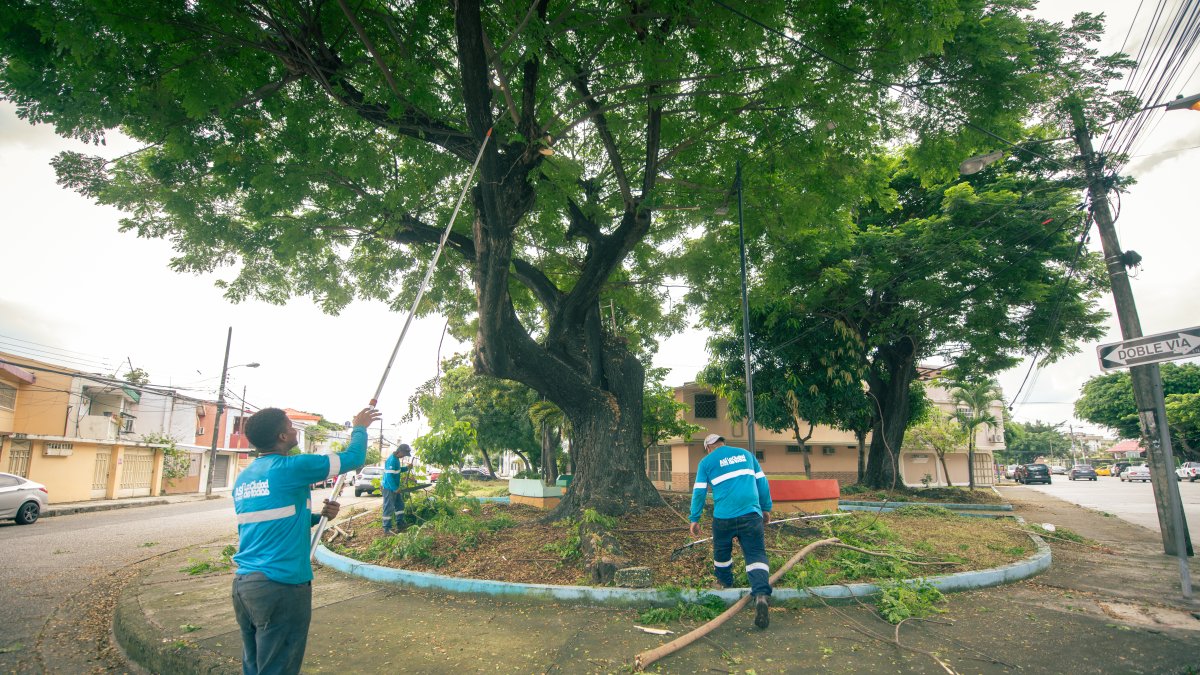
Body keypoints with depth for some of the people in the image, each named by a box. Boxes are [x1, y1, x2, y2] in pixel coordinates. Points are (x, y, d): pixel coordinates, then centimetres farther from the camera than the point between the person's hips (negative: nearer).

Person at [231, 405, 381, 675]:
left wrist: (318, 516, 14)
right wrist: (360, 428, 14)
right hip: (281, 586, -8)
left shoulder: (243, 479, 10)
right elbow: (353, 457, -4)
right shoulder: (292, 468, -14)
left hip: (243, 583, 8)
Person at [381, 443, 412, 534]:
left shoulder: (396, 459, 7)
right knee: (389, 508, -2)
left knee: (400, 505, 17)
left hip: (395, 487, 10)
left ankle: (400, 524, 26)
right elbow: (389, 476, -27)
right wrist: (395, 489, -23)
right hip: (389, 488, -10)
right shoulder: (392, 460, -25)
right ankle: (386, 529, 6)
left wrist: (406, 468, 9)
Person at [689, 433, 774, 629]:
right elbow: (762, 482, 16)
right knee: (756, 554, -3)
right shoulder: (746, 454, 17)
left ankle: (725, 583, 41)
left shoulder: (706, 462, 7)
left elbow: (699, 491, 4)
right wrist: (766, 508, 23)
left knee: (722, 552, 22)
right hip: (751, 513, 2)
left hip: (723, 516, -1)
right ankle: (761, 594, -23)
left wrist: (694, 519, 9)